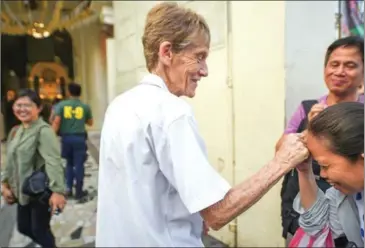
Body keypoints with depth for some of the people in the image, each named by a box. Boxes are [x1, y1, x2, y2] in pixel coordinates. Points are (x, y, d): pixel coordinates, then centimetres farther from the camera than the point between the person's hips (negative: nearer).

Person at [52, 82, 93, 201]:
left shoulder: (61, 104, 1)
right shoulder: (85, 106, 2)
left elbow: (56, 122, -8)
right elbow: (90, 123, 13)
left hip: (66, 137, 2)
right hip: (79, 138, -1)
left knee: (69, 163, 21)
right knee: (79, 164, 5)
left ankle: (68, 187, 15)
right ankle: (78, 192, 10)